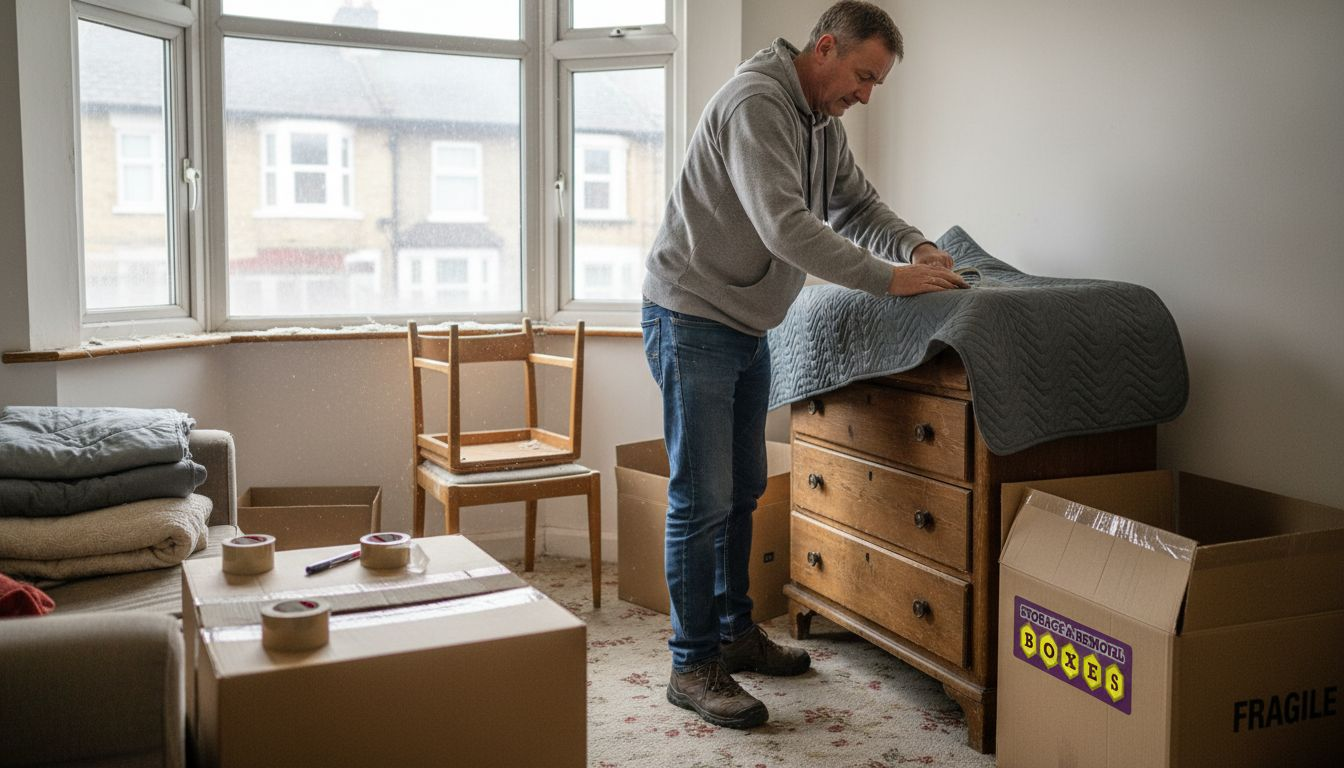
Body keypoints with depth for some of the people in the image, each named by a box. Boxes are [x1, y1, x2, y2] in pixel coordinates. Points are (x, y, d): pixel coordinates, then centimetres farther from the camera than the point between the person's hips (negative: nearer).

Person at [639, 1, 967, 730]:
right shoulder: (754, 102, -20)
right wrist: (888, 279, -27)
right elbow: (785, 224, -30)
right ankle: (693, 665, 4)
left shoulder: (823, 124, 11)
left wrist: (919, 248, -5)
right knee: (702, 499, -6)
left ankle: (735, 630, 29)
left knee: (742, 490, 15)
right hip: (692, 319, -9)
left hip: (747, 327, 10)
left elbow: (858, 205, 15)